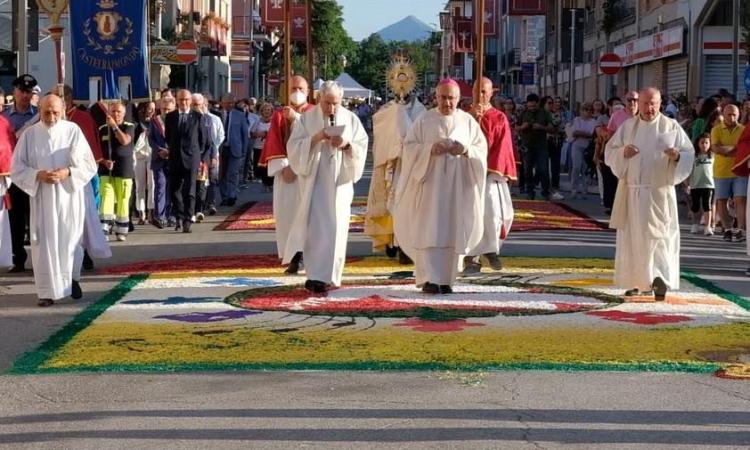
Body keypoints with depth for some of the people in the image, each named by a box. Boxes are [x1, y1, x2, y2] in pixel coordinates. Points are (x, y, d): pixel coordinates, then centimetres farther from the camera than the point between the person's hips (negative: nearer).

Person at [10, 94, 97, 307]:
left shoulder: (73, 131, -3)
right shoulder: (29, 134, 0)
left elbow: (89, 164, -1)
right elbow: (17, 167, 2)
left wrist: (68, 172, -17)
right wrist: (38, 175, -15)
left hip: (69, 195, 0)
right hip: (42, 196, 0)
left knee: (70, 239, 8)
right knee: (45, 242, -3)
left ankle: (72, 279, 33)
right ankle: (47, 291, 2)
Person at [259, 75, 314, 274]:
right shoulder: (279, 115, 12)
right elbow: (273, 144, 3)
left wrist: (296, 118, -18)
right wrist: (284, 166, -10)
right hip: (286, 170, 2)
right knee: (287, 211, -5)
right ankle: (295, 257, -2)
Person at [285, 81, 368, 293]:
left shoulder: (350, 119, 5)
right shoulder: (307, 119, 1)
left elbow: (362, 147, 3)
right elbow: (294, 146, -4)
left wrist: (347, 144, -17)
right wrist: (315, 138, -20)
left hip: (340, 182, 2)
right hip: (315, 182, -2)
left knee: (336, 229, 2)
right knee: (315, 228, -9)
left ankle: (329, 275, 13)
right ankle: (316, 277, -8)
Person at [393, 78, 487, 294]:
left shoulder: (468, 121, 8)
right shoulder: (424, 120, 4)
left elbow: (482, 149, 7)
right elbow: (409, 146, 0)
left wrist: (466, 150, -13)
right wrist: (430, 149, -17)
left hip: (458, 184, 2)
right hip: (430, 181, -2)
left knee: (452, 231, 1)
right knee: (429, 229, -10)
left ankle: (446, 279, 8)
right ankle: (429, 278, -14)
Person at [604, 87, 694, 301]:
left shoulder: (671, 127, 1)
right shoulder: (627, 126, 9)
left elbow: (689, 153, 1)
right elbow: (609, 152, 9)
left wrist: (677, 156, -22)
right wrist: (623, 152, -13)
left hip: (659, 192, -3)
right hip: (631, 191, 3)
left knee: (658, 234, -11)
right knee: (632, 236, 6)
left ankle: (660, 279, -14)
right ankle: (637, 281, 16)